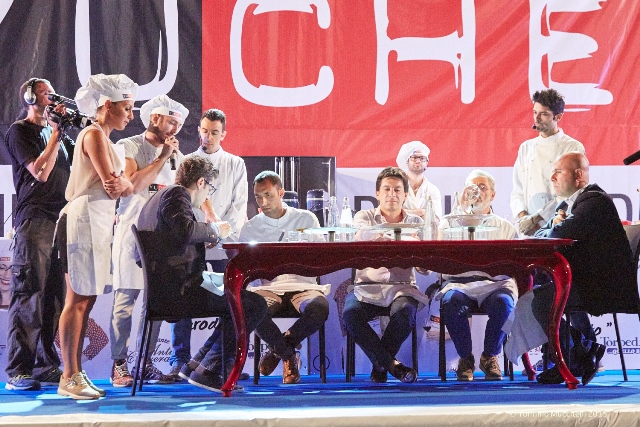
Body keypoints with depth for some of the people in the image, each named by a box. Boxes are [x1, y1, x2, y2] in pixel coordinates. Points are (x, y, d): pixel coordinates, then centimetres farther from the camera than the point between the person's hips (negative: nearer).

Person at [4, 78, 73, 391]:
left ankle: (46, 366, 9)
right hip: (34, 220, -7)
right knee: (28, 295, -10)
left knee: (54, 297, 5)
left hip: (61, 219, 7)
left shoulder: (57, 133, 22)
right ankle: (18, 371, -10)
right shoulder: (19, 131, 1)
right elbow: (40, 172, -11)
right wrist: (57, 134, -7)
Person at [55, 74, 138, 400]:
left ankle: (75, 374, 11)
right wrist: (126, 184, 5)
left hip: (98, 222, 10)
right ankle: (69, 377, -7)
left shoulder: (103, 137, 22)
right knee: (78, 300, -9)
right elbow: (113, 185, -14)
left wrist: (121, 185, 1)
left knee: (85, 299, 8)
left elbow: (120, 186, 21)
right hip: (85, 218, -10)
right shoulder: (94, 134, -8)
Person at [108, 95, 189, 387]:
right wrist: (162, 158, -7)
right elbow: (133, 184, -12)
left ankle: (145, 365, 8)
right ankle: (119, 365, -3)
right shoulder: (129, 147, 1)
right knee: (125, 301, -6)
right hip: (133, 231, -5)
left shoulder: (176, 154, 17)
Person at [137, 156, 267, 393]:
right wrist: (215, 230, -9)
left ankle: (196, 364, 20)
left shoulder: (157, 198, 24)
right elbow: (185, 229, -26)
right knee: (255, 304, -12)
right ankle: (207, 371, -8)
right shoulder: (175, 194, -7)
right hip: (178, 289, -11)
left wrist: (207, 234, 20)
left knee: (237, 300, 24)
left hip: (163, 290, 11)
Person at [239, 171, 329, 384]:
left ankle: (278, 348, -7)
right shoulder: (250, 228, 14)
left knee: (319, 308, -36)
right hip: (267, 289, 1)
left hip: (302, 286, 0)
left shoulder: (306, 219, 11)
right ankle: (289, 355, -8)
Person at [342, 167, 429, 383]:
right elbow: (362, 234, -16)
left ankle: (380, 364, -10)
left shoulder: (415, 223, 13)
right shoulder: (364, 217, 11)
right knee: (350, 313, -31)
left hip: (401, 287, 0)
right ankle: (392, 364, -20)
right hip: (367, 287, 0)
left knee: (405, 312, -34)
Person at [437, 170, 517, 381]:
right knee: (452, 302, -35)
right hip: (459, 283, 0)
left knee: (503, 303, -34)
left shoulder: (505, 227, 20)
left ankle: (490, 356, -10)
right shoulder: (449, 222, 20)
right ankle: (465, 358, -14)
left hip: (495, 283, 0)